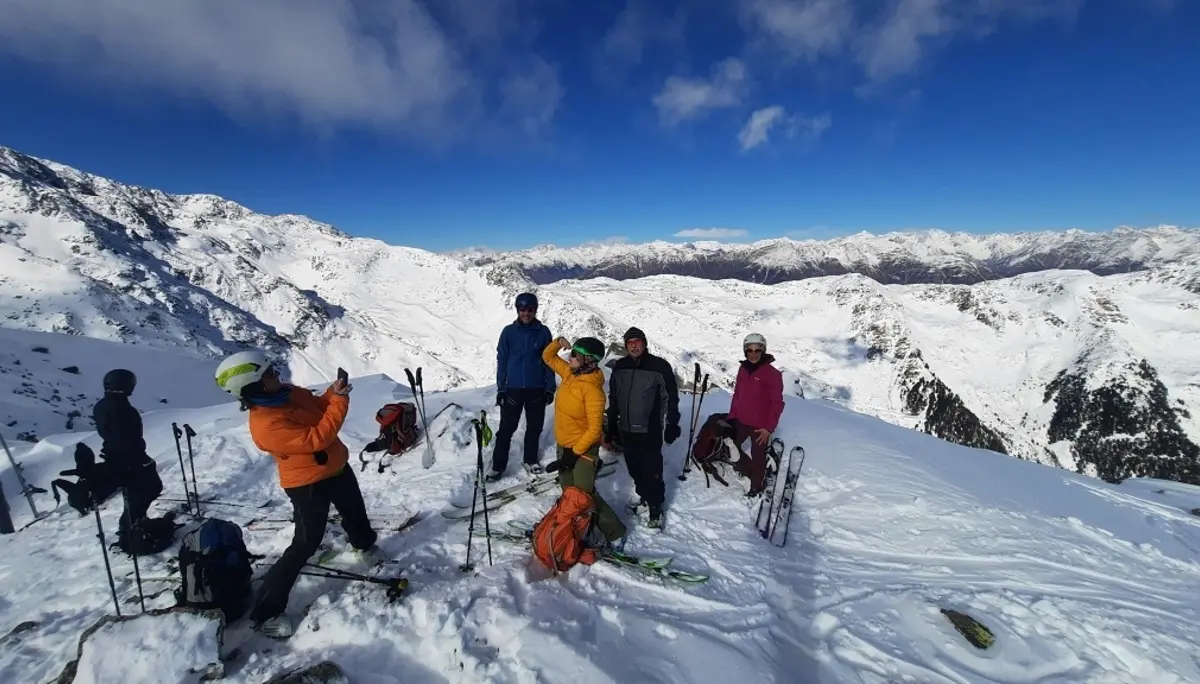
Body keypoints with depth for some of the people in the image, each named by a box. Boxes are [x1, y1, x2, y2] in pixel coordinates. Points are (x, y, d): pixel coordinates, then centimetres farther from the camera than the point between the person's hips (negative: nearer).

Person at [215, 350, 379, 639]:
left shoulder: (289, 393, -7)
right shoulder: (265, 424, -31)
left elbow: (319, 407, 8)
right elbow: (317, 438, -33)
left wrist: (334, 391, -13)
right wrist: (340, 400, -31)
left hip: (336, 468, 8)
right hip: (308, 485, -8)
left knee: (355, 512, 29)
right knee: (305, 545, -2)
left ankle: (365, 544, 59)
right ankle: (265, 612, 15)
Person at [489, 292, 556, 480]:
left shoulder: (543, 332, -1)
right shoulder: (509, 331, -2)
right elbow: (502, 360, 1)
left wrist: (550, 388, 1)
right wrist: (500, 388, -2)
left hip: (537, 389, 1)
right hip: (513, 388, -1)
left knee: (534, 427, 12)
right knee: (506, 429, 3)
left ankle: (531, 460, 29)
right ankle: (498, 465, 15)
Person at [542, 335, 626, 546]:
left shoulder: (592, 389, -26)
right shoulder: (569, 373, -2)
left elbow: (594, 429, -25)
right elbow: (548, 357, 14)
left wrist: (575, 452, -22)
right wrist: (558, 342, -6)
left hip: (583, 449, -8)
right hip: (564, 445, 8)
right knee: (568, 489, 17)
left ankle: (613, 530, 14)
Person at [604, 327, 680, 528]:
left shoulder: (660, 366, -10)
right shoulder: (619, 367, 5)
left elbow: (671, 398, -5)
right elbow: (613, 400, 12)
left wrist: (672, 426, -6)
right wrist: (611, 429, 13)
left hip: (650, 431, -5)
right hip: (626, 430, 5)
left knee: (652, 471, 0)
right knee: (634, 469, 16)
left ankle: (656, 507, 17)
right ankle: (643, 496, 36)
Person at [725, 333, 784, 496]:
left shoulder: (772, 373, -15)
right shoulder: (743, 369, 2)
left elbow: (777, 403, -13)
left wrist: (769, 428, -14)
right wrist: (731, 416, 10)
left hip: (760, 426, -6)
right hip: (741, 421, 6)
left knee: (757, 456, 9)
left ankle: (756, 486, 31)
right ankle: (748, 470, 40)